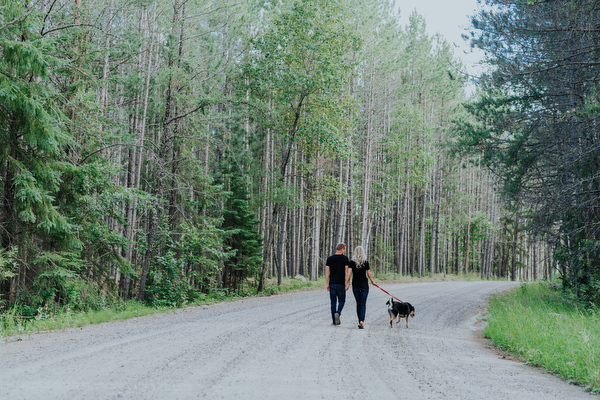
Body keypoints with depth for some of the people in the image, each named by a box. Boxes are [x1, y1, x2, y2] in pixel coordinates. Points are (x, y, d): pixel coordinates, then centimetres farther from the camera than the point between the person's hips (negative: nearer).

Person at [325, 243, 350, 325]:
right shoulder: (345, 259, -2)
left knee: (333, 302, 8)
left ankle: (334, 321, 9)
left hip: (332, 283, 3)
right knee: (341, 301, 11)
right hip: (341, 284, -3)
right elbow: (347, 272, -6)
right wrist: (347, 284, -3)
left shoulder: (329, 258, 7)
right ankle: (338, 313, -16)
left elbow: (327, 272, 5)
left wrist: (327, 284, 7)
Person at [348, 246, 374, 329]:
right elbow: (369, 275, 2)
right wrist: (372, 281, 20)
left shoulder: (352, 262, -2)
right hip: (364, 286, -2)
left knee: (358, 304, 15)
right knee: (363, 304, -1)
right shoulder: (366, 262, -4)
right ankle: (361, 321, -21)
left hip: (355, 286, 2)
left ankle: (360, 321, 19)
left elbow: (349, 273, -10)